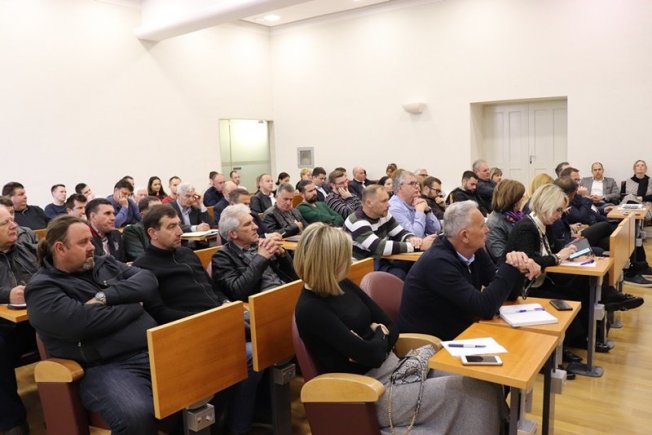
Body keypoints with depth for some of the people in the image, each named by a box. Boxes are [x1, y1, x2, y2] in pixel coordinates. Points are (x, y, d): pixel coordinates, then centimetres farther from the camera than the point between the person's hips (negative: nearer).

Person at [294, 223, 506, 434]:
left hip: (395, 369, 8)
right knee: (474, 392, -14)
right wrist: (379, 334, -2)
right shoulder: (309, 310, -20)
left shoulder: (342, 286, 6)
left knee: (484, 383, -2)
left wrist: (371, 341, -13)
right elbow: (373, 355, -23)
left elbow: (392, 328, 7)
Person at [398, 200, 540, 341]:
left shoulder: (474, 251, -2)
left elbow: (506, 292, 4)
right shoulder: (438, 262, -26)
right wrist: (510, 266, -20)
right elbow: (485, 308, -27)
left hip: (457, 333, 7)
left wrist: (519, 268, -15)